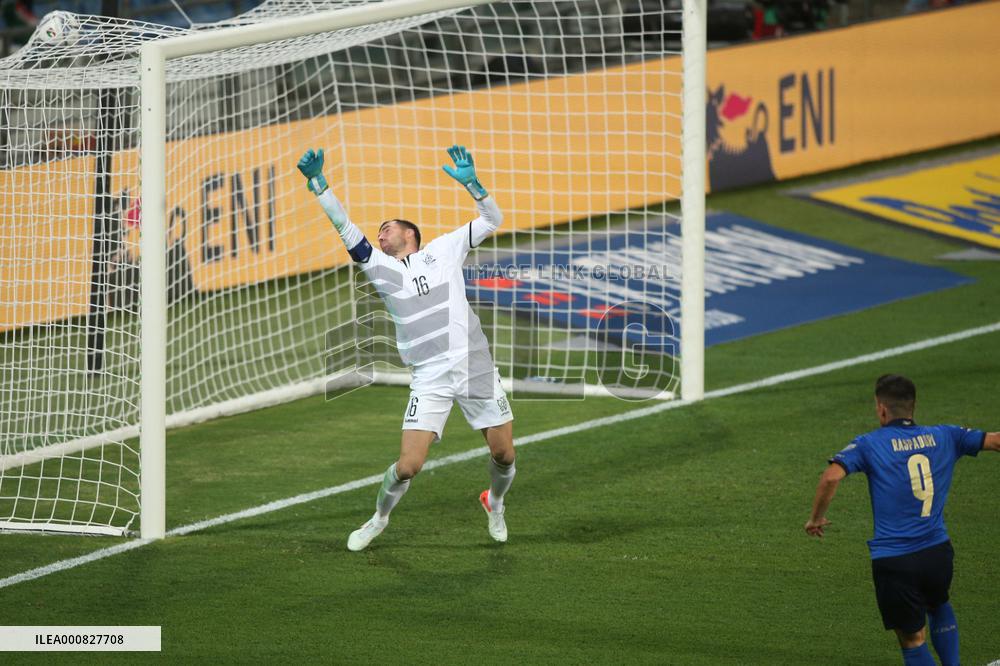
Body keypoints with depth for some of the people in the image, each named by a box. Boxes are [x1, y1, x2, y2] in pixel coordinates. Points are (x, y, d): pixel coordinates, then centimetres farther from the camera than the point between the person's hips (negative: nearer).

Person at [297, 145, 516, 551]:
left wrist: (470, 183, -3)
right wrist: (317, 183, -8)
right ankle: (379, 519, 18)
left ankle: (495, 502, 38)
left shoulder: (444, 249, 9)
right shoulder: (380, 269, 7)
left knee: (503, 454, 5)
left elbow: (492, 220, 11)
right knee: (408, 466, -10)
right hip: (429, 379, -1)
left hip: (475, 367, 1)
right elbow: (345, 227, 0)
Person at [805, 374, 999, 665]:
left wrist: (816, 518, -3)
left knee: (912, 639, 9)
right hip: (938, 552, 4)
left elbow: (831, 477, -18)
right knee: (939, 607, 34)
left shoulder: (869, 444, -4)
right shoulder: (944, 436, 7)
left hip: (892, 561, -4)